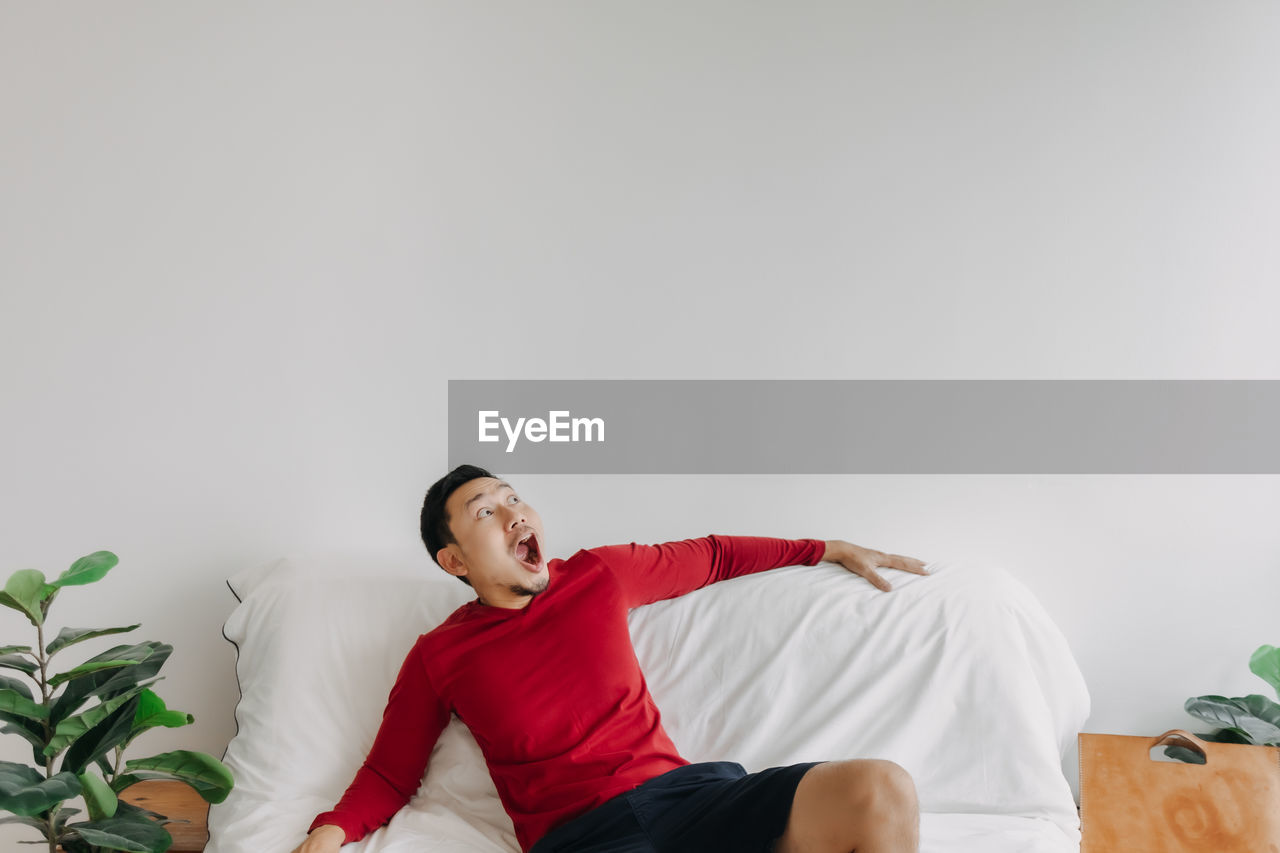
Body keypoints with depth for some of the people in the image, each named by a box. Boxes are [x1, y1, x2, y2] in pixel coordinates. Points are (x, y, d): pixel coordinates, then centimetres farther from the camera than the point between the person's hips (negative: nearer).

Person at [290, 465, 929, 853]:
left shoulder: (600, 575, 16)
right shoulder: (437, 657, 10)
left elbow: (711, 557, 29)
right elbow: (389, 776, 14)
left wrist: (831, 549, 32)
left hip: (681, 791, 4)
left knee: (881, 790, -22)